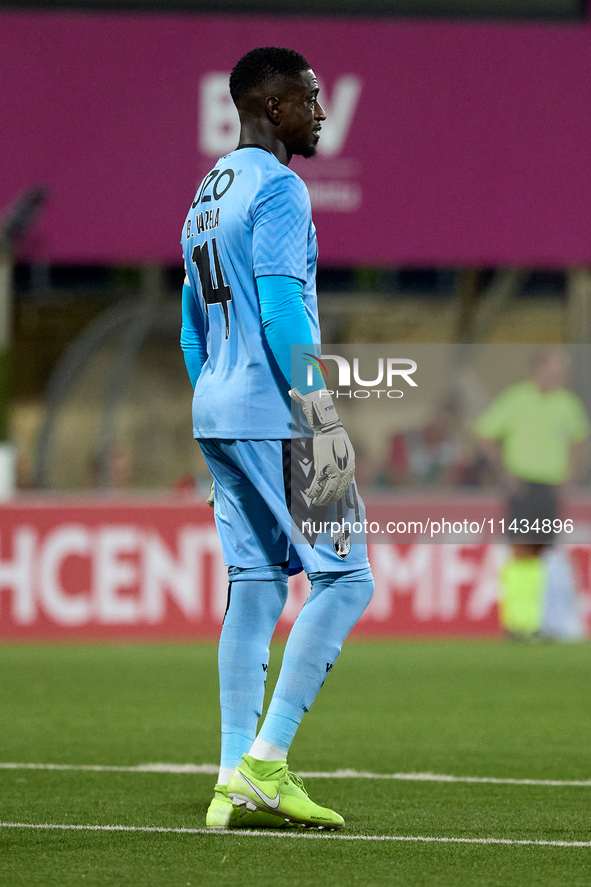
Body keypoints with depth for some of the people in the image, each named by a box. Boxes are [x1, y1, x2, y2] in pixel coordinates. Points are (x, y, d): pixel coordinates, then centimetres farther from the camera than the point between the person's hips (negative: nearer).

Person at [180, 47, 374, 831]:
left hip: (216, 414, 9)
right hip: (273, 414, -9)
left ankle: (236, 782, 3)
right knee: (345, 577, -4)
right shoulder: (278, 188, -10)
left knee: (255, 588, 8)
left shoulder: (206, 199, 19)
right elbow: (282, 312, -19)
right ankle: (264, 763, -11)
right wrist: (320, 415, -19)